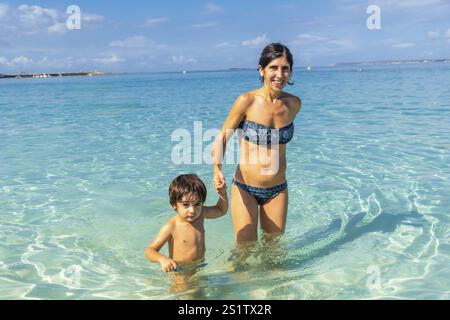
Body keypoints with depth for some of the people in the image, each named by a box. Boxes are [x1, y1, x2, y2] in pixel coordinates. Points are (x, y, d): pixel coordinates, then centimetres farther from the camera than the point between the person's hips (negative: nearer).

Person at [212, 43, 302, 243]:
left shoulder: (294, 104, -2)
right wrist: (217, 169, -24)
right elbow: (223, 137, -10)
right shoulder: (247, 101, -14)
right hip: (245, 188, -3)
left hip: (278, 189, 4)